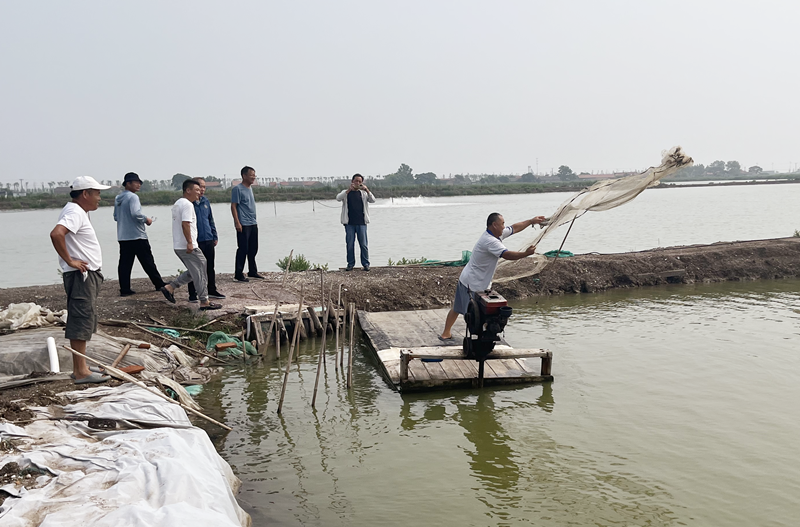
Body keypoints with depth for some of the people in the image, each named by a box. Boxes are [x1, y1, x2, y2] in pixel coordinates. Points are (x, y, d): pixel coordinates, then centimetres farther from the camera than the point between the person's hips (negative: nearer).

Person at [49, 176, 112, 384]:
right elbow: (56, 234, -32)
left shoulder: (78, 211, 16)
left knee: (84, 320, 14)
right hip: (81, 275, -11)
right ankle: (81, 372, -6)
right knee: (81, 321, -8)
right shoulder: (75, 212, -16)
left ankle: (80, 367, 21)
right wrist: (69, 260, -24)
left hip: (88, 275, 11)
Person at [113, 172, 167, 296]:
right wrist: (146, 219, -8)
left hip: (123, 237, 8)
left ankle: (124, 289, 3)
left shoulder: (117, 198, 14)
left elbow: (116, 217, 20)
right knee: (148, 262, 0)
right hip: (137, 236, -7)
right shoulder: (132, 197, -12)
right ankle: (159, 285, 8)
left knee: (124, 263, 5)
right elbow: (135, 213, -23)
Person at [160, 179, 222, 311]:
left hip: (178, 246, 10)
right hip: (188, 246, -10)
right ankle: (204, 302, 1)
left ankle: (170, 287, 14)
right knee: (199, 273, -3)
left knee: (193, 272, 17)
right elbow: (185, 224, -25)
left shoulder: (178, 203, 19)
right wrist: (189, 242, -26)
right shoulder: (187, 204, -14)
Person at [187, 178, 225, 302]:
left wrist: (215, 236, 16)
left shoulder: (206, 201, 11)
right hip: (195, 241, -6)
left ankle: (212, 290, 25)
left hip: (208, 240, 6)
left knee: (210, 267, 13)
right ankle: (192, 294, 11)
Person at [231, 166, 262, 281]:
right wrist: (237, 222, -19)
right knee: (243, 249, -5)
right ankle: (238, 274, 3)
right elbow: (233, 206, -13)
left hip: (253, 224, 9)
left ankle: (252, 272, 23)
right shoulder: (237, 189, -10)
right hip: (243, 225, -8)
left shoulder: (250, 188, 16)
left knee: (253, 249, 13)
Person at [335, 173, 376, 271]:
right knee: (350, 244, 3)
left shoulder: (363, 193, 10)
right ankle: (350, 264, 11)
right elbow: (338, 198, -12)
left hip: (361, 223, 0)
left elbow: (372, 200, -5)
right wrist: (349, 190, -23)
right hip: (349, 223, 0)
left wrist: (367, 190, -20)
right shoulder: (346, 192, 8)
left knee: (363, 244, -1)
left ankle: (365, 263, 6)